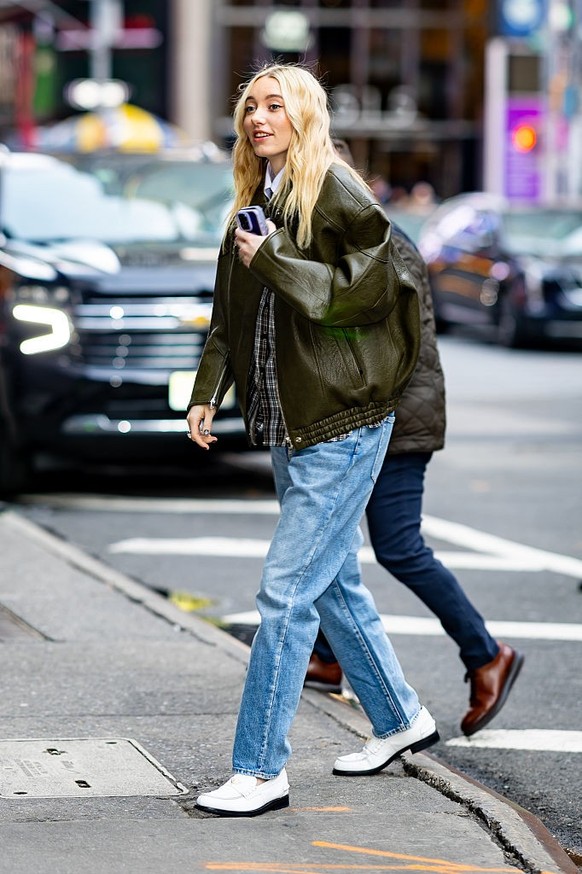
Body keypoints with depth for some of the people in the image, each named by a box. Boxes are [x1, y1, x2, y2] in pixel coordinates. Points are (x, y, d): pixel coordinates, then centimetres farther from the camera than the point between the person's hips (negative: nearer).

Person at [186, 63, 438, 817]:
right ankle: (400, 720, 35)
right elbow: (229, 315, 17)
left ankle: (261, 770, -6)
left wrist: (274, 262, -20)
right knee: (334, 584, 18)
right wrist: (206, 393, 6)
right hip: (289, 427, 9)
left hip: (343, 425, -9)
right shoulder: (255, 202, 12)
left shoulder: (338, 193, -12)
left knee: (286, 592, -10)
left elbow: (374, 287, -20)